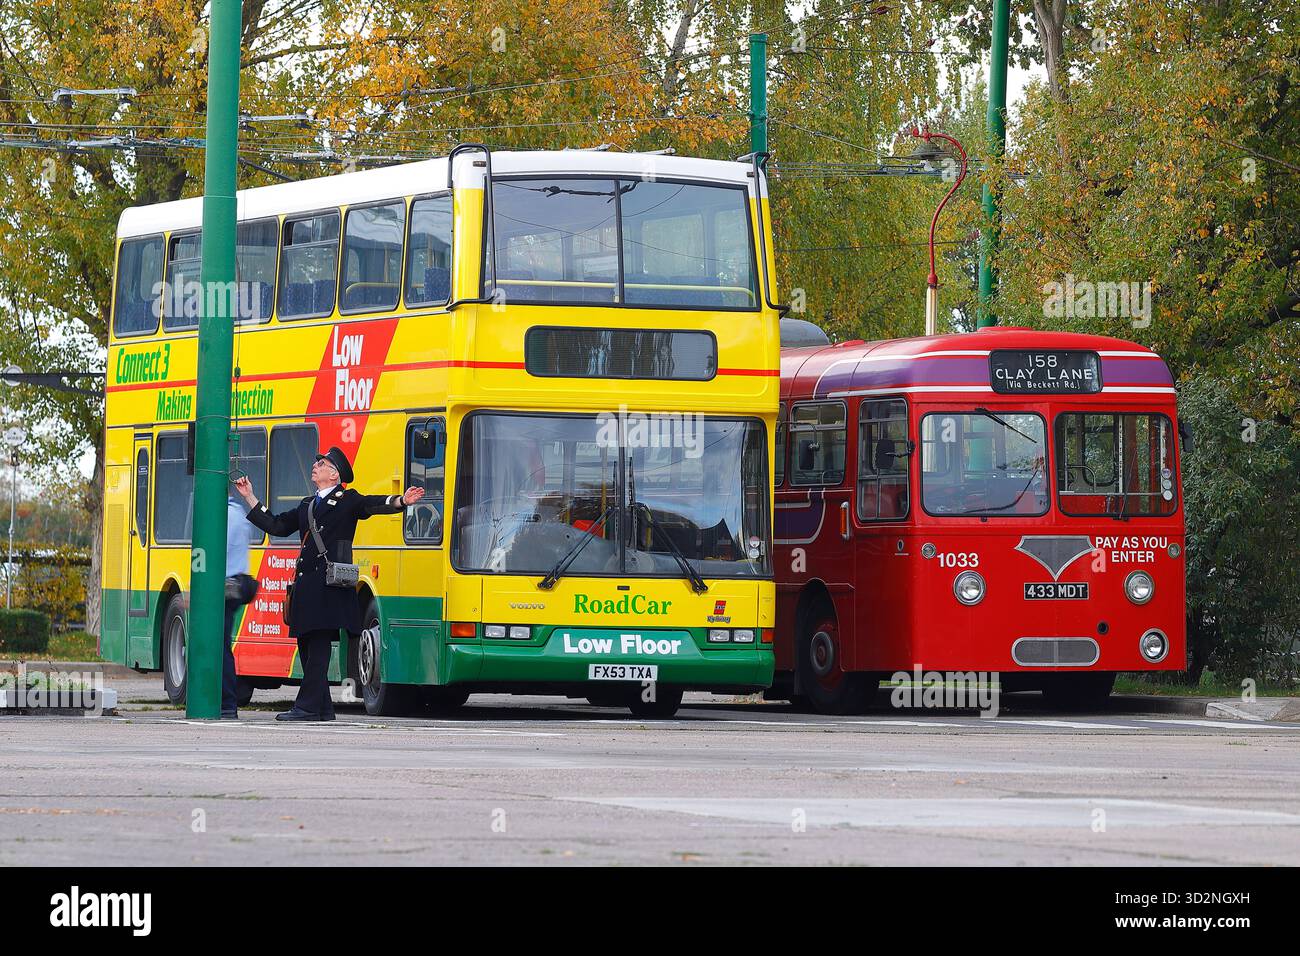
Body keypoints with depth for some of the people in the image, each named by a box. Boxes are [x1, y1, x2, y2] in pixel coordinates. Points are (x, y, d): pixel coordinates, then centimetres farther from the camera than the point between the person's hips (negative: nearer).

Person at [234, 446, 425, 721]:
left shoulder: (347, 501, 3)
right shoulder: (307, 505, 23)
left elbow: (372, 505, -13)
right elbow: (276, 526, 28)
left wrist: (401, 502, -32)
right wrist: (249, 498, 30)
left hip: (330, 584, -8)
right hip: (307, 584, 8)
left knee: (318, 646, -10)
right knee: (307, 645, 7)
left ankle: (307, 707, -12)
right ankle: (323, 709, 12)